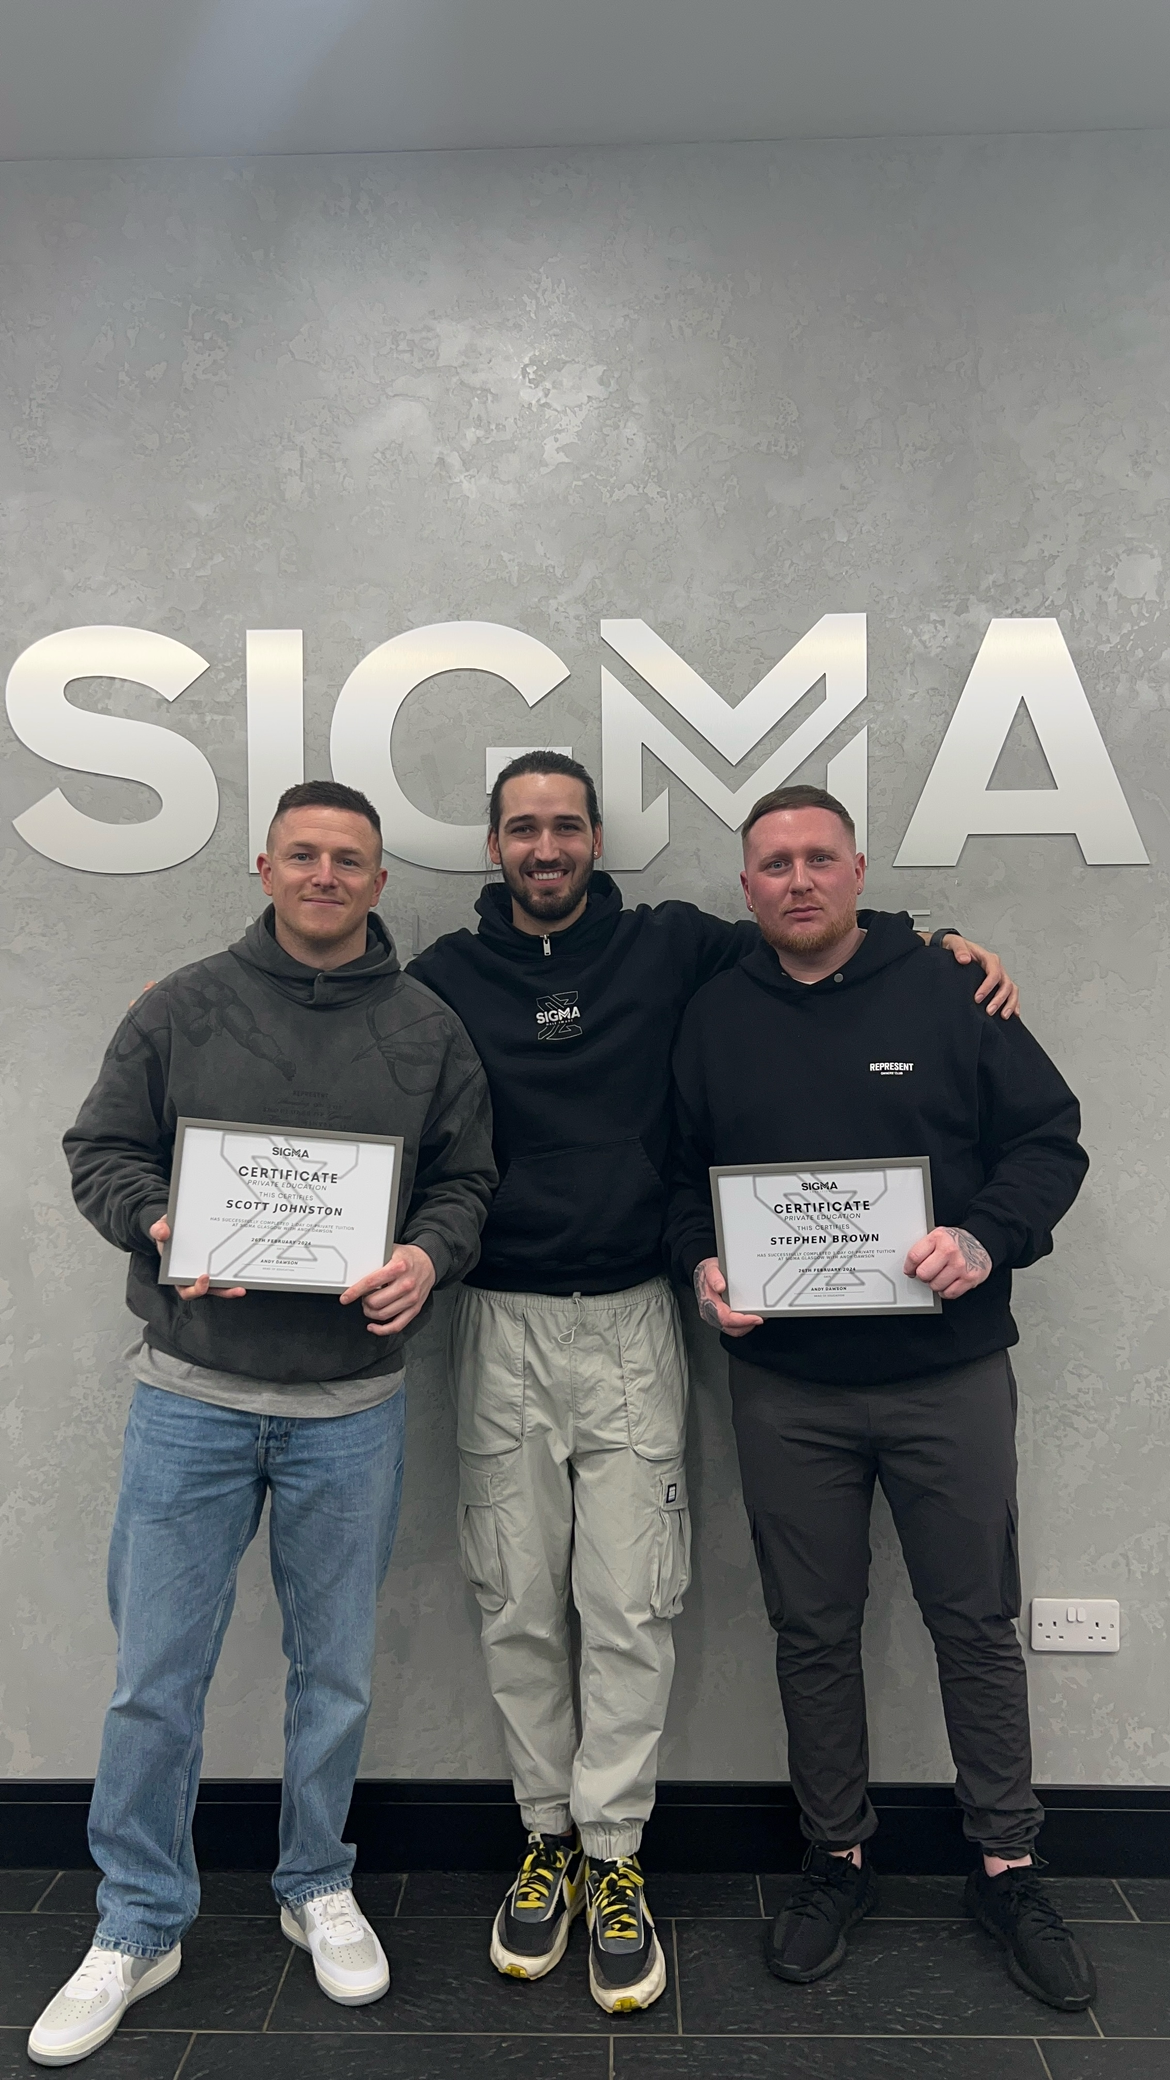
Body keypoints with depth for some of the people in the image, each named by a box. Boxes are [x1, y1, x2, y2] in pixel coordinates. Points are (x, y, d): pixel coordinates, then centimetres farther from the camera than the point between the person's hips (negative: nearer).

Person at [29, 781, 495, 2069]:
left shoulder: (429, 1031, 3)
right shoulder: (183, 1008, 1)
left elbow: (464, 1180, 6)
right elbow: (101, 1150, 3)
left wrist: (427, 1256, -13)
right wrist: (163, 1228, -16)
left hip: (353, 1404, 1)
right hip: (192, 1395, 0)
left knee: (334, 1670, 16)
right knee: (156, 1675, 8)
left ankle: (317, 1888, 39)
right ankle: (138, 1927, 31)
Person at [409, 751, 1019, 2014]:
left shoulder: (671, 948, 3)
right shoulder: (444, 978, 4)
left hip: (630, 1322, 0)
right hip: (500, 1327, 1)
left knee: (630, 1607, 5)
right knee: (518, 1605, 10)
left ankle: (613, 1857, 22)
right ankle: (549, 1835, 29)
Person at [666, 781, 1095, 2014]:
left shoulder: (945, 994, -3)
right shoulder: (714, 1020, 4)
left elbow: (1050, 1138, -1)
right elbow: (680, 1173, 10)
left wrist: (989, 1237, -17)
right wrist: (701, 1263, -7)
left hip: (949, 1376, -1)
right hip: (784, 1386, 2)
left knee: (977, 1624, 12)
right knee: (812, 1630, 14)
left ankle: (1007, 1869, 32)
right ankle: (837, 1861, 34)